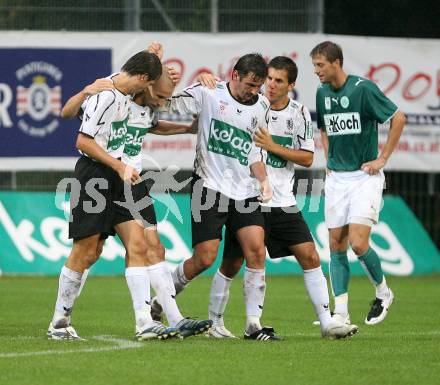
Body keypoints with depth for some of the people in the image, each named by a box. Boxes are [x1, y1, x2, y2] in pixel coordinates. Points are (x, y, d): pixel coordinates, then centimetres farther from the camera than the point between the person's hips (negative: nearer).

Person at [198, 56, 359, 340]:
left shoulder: (299, 113, 1)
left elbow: (307, 158, -1)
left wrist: (272, 146, -12)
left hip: (282, 202, 2)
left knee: (310, 256, -6)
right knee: (232, 263, 2)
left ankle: (327, 322, -3)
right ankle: (215, 323, 18)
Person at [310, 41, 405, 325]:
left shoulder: (363, 88, -13)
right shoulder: (322, 93, 8)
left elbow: (398, 118, -10)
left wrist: (383, 158, -10)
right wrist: (329, 158, 13)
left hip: (365, 176, -6)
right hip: (336, 178, 6)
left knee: (358, 243, -15)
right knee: (337, 246, 3)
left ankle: (383, 293, 10)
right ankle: (341, 313, 7)